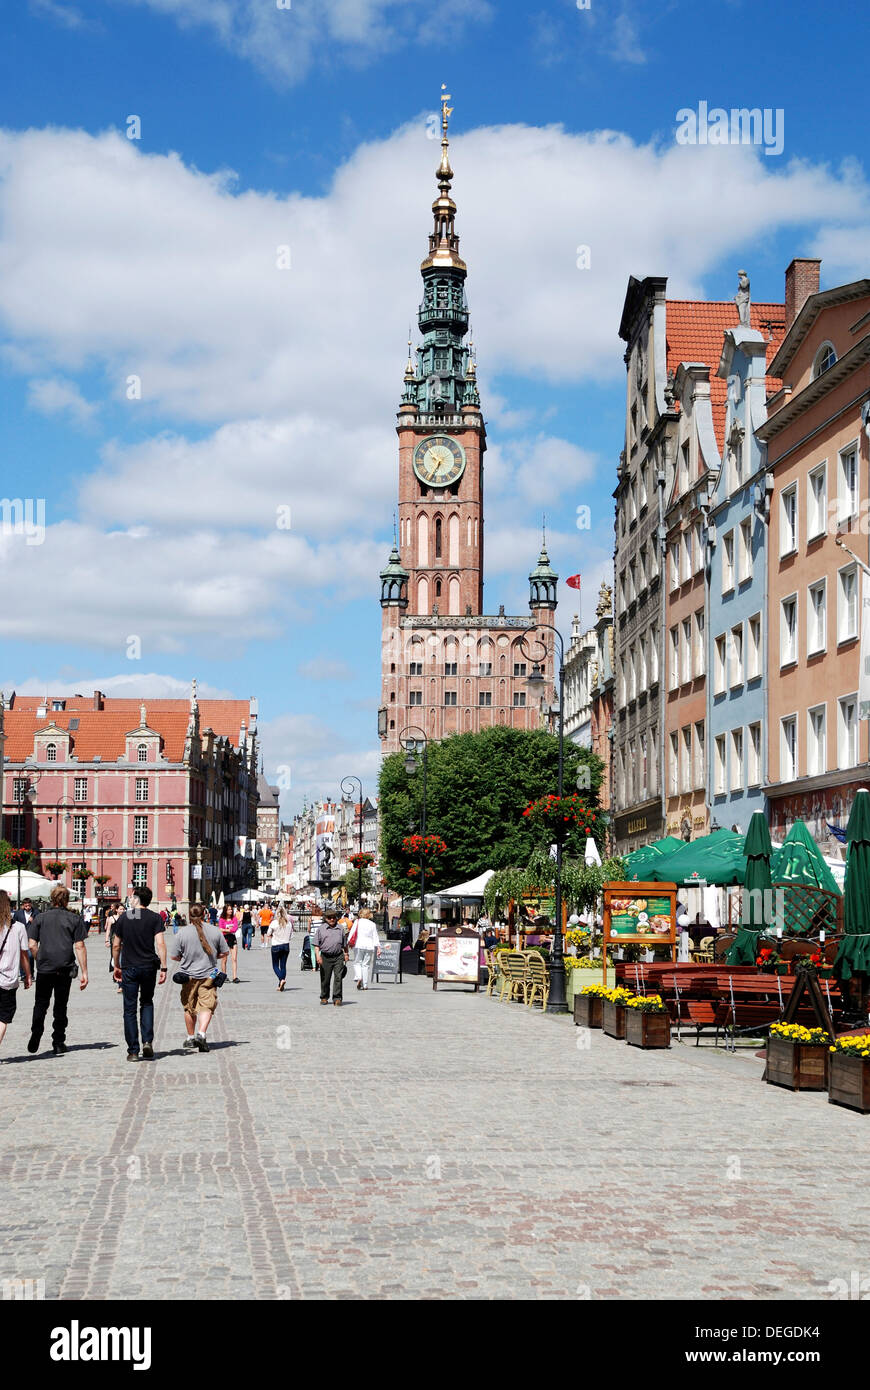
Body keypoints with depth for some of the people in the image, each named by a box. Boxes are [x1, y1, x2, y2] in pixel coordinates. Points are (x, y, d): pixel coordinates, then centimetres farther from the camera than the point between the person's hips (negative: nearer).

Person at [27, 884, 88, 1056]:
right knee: (61, 1006, 10)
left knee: (41, 1004, 13)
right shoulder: (75, 919, 0)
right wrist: (84, 972, -2)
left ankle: (35, 1038, 0)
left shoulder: (40, 918, 3)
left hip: (44, 969, 0)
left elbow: (32, 945, 0)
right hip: (65, 969, 0)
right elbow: (79, 947, -4)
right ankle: (58, 1044, 11)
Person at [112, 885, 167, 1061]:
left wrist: (116, 966, 17)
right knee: (147, 1003, 19)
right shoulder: (155, 918, -1)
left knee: (130, 1009, 5)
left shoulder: (124, 918, 2)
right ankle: (147, 1042, 3)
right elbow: (160, 944, -10)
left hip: (129, 968, -1)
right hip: (149, 967, 1)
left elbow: (116, 945, 5)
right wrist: (163, 968, -8)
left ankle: (133, 1051, 3)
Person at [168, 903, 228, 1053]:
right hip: (209, 975, 0)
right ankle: (201, 1033, -22)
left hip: (189, 975, 0)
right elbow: (224, 953, 5)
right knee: (207, 1006, -1)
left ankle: (190, 1038, 24)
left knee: (189, 1008, 14)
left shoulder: (182, 932, -8)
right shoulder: (215, 931, -4)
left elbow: (174, 956, -3)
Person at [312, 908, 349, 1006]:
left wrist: (346, 955, 20)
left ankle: (337, 998, -5)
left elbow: (345, 944, 19)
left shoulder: (341, 929, 10)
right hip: (325, 957, 0)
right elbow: (316, 944, 1)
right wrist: (318, 956, -9)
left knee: (338, 978, -8)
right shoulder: (321, 929, 4)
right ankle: (324, 997, 23)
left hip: (338, 957, 0)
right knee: (325, 979, 8)